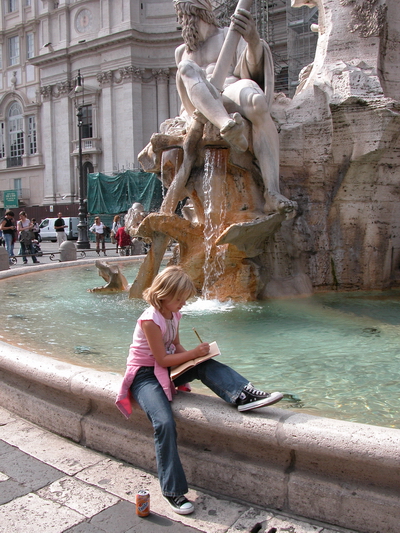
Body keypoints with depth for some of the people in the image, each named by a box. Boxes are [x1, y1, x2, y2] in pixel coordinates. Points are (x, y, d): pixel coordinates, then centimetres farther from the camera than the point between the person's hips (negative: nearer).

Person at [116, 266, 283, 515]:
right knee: (165, 423, -27)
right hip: (144, 375, -8)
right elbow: (162, 359, -21)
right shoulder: (150, 320, -23)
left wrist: (198, 354, -7)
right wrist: (194, 353, -19)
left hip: (167, 370, 8)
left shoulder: (174, 314, 3)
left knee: (207, 366, -18)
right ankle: (173, 491, -19)